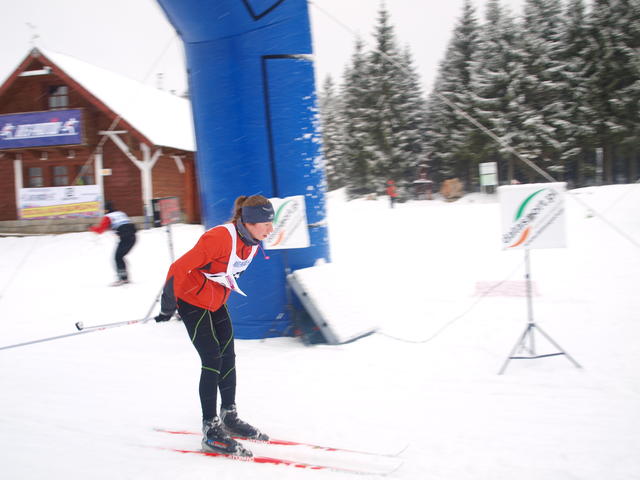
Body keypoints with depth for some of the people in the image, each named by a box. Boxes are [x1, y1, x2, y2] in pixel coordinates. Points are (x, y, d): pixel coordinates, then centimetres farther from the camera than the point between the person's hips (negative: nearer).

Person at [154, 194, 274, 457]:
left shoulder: (252, 242, -5)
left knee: (228, 357, 9)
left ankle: (229, 416, 24)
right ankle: (211, 430, -1)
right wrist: (168, 307, -22)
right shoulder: (220, 238, -32)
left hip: (216, 302, 8)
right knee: (212, 360, -9)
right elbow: (179, 268, -30)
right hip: (192, 300, -8)